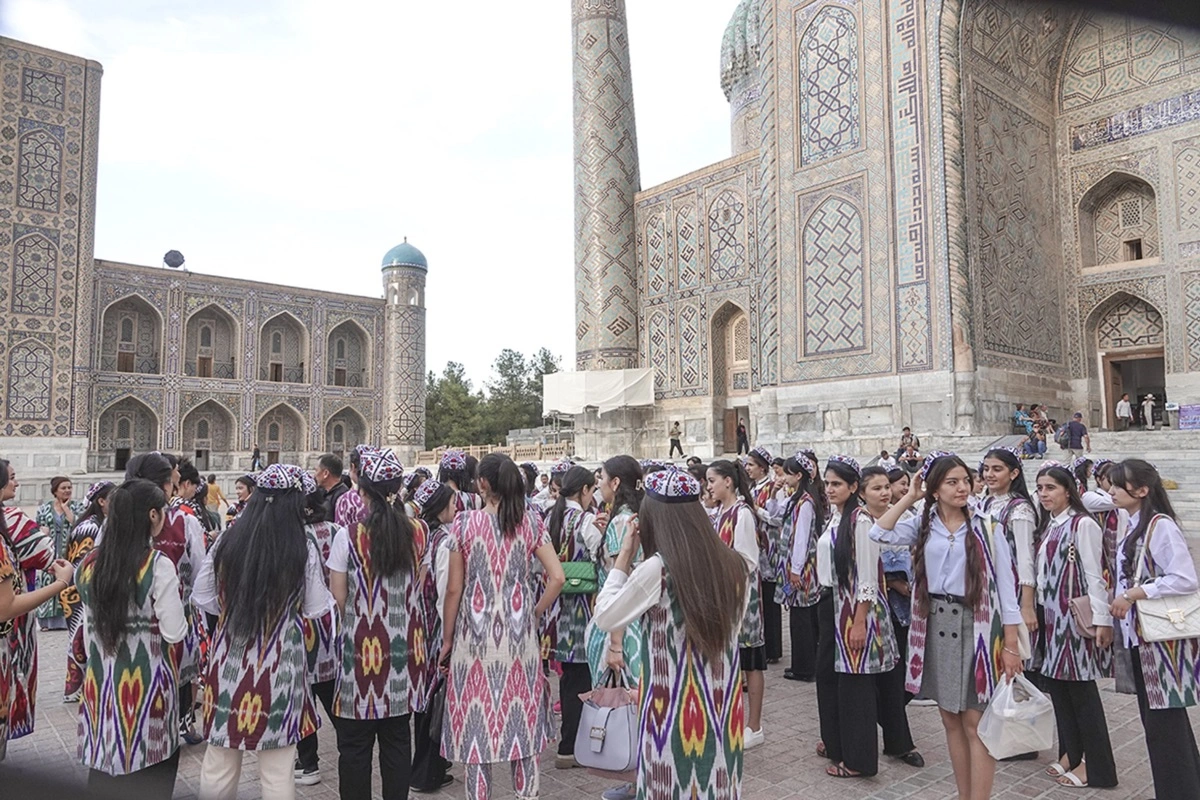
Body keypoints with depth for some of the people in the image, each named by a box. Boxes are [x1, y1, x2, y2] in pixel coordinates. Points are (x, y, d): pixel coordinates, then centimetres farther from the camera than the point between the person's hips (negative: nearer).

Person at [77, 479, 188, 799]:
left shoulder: (90, 563, 0)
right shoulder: (158, 565, -17)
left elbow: (88, 630, 10)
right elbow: (174, 633, -13)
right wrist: (173, 605, 4)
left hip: (101, 678, 6)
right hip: (147, 680, -5)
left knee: (105, 769, 18)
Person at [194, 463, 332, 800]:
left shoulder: (227, 542, -5)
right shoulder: (303, 549, -12)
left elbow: (202, 598, 5)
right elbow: (317, 609, -3)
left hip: (229, 658, 3)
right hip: (280, 663, -3)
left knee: (219, 761, 17)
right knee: (277, 768, 9)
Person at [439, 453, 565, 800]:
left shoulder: (464, 522, -7)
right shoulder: (530, 523, -1)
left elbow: (454, 589, -4)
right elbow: (557, 578, -5)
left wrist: (446, 638, 6)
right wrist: (534, 613, 9)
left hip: (475, 633, -2)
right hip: (520, 634, 2)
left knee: (476, 720, 9)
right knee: (523, 717, 14)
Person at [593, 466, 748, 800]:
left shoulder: (657, 569, -18)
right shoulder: (731, 564, -3)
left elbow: (605, 617, -7)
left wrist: (624, 557, -2)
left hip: (674, 698, -5)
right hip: (720, 695, 5)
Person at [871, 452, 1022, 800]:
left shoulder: (986, 526, -5)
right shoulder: (924, 525, 4)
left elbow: (1005, 586, -5)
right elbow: (879, 533, -7)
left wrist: (1011, 645, -8)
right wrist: (909, 497, -3)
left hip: (976, 626, -4)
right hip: (935, 625, 4)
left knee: (976, 723, 0)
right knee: (951, 720, 14)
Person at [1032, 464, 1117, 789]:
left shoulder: (1082, 524, -12)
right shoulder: (1047, 525, 11)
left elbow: (1094, 575, -15)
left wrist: (1102, 619, -16)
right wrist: (1037, 610, 12)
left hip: (1075, 616, -8)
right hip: (1051, 616, 8)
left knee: (1081, 691, -1)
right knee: (1056, 684, 13)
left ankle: (1095, 765, 11)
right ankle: (1071, 753, 26)